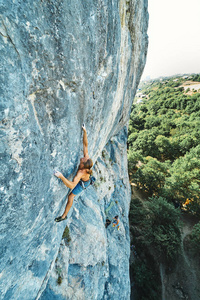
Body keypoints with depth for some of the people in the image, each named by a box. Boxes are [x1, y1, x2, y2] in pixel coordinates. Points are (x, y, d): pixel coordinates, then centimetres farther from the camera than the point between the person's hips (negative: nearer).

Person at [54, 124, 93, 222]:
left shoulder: (81, 172, -48)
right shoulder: (87, 158, -33)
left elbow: (72, 185, -57)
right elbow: (85, 144, -28)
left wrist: (61, 176, -65)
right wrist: (84, 131, -32)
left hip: (82, 183, -6)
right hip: (87, 179, 6)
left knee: (70, 197, 7)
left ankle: (64, 216, 25)